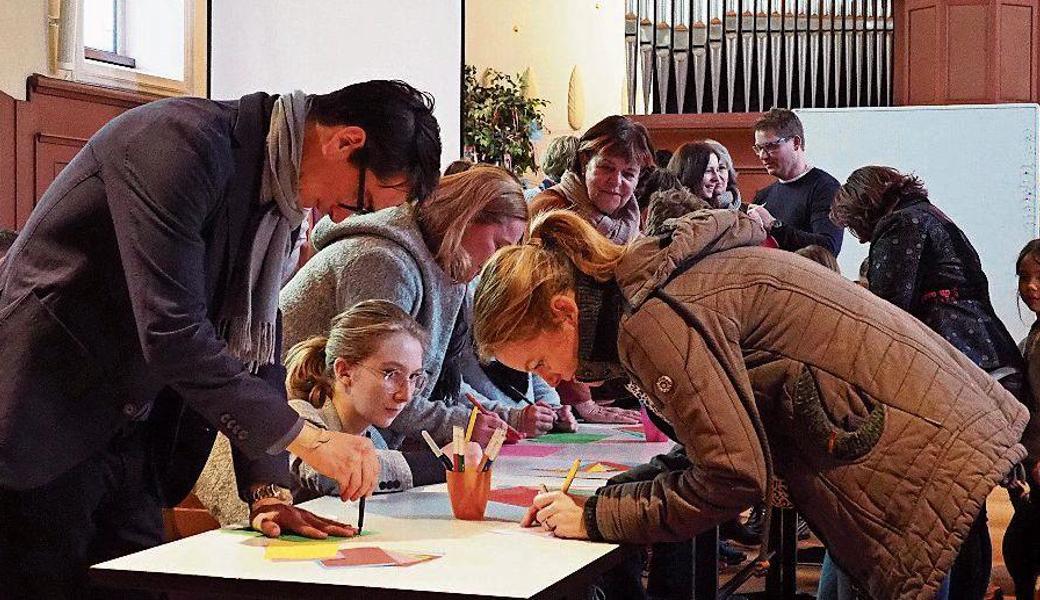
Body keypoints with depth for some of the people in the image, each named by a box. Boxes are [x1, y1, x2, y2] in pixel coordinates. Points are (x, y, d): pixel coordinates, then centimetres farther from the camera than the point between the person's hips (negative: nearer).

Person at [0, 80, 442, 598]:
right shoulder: (181, 142, -22)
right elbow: (171, 332, -29)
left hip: (126, 435, 9)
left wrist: (268, 490, 1)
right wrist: (304, 437, -24)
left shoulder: (276, 195, 6)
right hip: (43, 428, -8)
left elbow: (255, 342, 10)